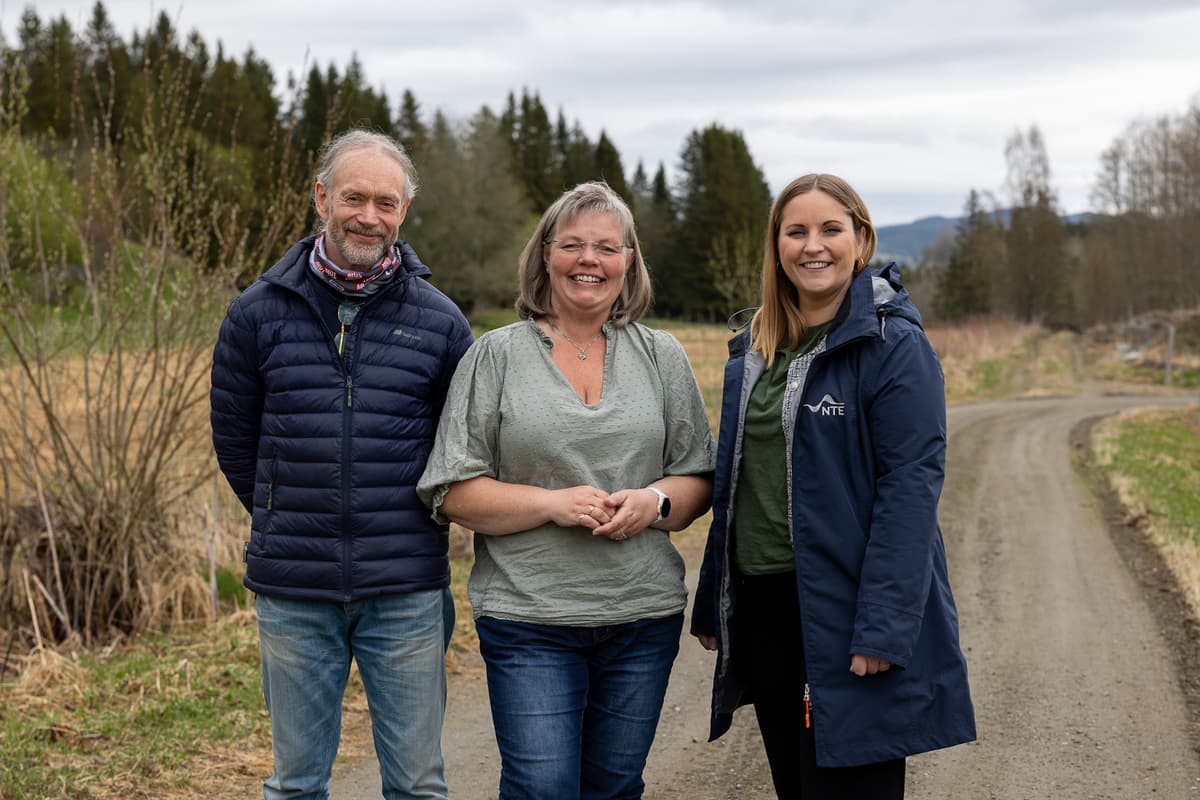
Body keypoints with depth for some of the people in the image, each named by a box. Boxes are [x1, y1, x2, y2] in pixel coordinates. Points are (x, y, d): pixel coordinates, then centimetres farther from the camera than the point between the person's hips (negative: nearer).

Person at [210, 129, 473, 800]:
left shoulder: (439, 320, 1)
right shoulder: (260, 312, 1)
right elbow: (234, 439, 10)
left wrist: (403, 522, 10)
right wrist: (291, 523, 12)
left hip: (406, 593, 0)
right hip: (293, 592, 1)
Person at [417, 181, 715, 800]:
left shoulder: (661, 356, 9)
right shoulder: (496, 355, 1)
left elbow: (698, 477, 11)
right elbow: (455, 493, -3)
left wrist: (656, 502, -11)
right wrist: (554, 503, -16)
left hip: (643, 616, 3)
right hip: (529, 620, -3)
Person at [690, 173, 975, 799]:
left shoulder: (894, 345, -10)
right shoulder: (754, 349, 11)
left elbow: (911, 485, -17)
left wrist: (883, 625, -23)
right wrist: (712, 604, 14)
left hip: (842, 616, -7)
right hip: (761, 606, 7)